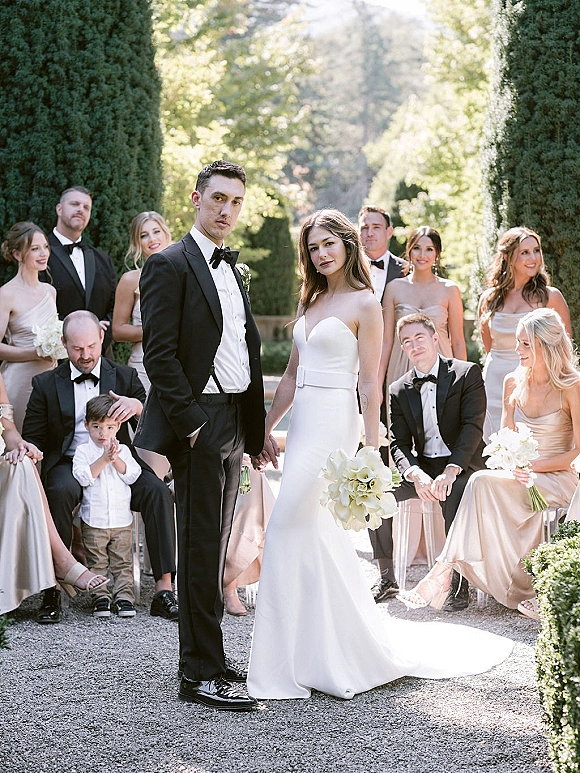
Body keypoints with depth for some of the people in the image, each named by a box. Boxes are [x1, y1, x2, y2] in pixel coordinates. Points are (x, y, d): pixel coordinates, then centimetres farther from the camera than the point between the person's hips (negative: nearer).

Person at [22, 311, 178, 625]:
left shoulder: (125, 377, 12)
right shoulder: (46, 384, 11)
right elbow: (33, 438, 11)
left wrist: (138, 406, -19)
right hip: (69, 465, -1)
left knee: (157, 490, -28)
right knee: (60, 492, -36)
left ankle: (163, 590, -27)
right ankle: (52, 590, -29)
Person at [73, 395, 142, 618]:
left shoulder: (123, 450, 10)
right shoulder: (83, 451, 1)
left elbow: (132, 475, -2)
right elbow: (83, 477, -13)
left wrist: (116, 459, -15)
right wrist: (103, 459, -18)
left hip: (122, 520, 2)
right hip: (94, 521, -2)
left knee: (123, 562, 4)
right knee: (97, 563, 4)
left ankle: (124, 595, 9)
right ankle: (101, 596, 11)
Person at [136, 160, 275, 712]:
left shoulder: (233, 270, 17)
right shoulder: (169, 265, -9)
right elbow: (159, 354, -15)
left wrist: (256, 427, 14)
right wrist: (191, 422, -18)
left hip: (234, 426, 8)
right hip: (200, 425, -8)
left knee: (215, 547, 13)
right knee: (201, 550, -6)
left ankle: (204, 656, 22)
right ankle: (201, 674, -1)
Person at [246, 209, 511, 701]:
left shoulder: (365, 304, -6)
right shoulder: (312, 301, 16)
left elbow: (369, 384, -9)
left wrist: (373, 450, -13)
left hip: (334, 424, -8)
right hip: (304, 423, 8)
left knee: (289, 528, -11)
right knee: (319, 536, 10)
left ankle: (289, 666, -3)